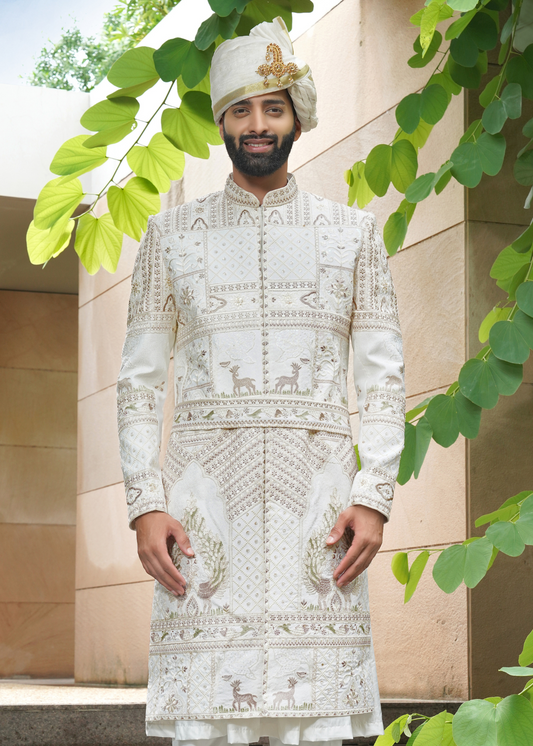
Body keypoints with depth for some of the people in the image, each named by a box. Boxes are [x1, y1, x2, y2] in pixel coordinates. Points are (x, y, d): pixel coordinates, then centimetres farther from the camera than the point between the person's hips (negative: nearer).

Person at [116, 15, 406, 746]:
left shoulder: (353, 232, 12)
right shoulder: (173, 232, 13)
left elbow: (382, 373, 9)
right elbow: (141, 375, 9)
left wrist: (374, 496, -4)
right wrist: (145, 502, -3)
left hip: (318, 497, 0)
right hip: (205, 493, 0)